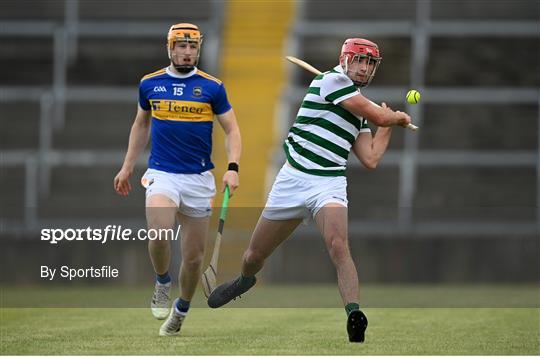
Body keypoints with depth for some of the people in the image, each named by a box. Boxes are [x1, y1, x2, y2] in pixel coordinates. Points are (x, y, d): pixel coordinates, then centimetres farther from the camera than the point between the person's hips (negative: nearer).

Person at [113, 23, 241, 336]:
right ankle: (162, 285, 0)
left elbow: (232, 130, 2)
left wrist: (233, 167, -14)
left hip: (199, 179, 0)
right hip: (161, 174, 0)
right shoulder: (150, 84, 5)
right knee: (159, 233, -27)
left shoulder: (212, 87, -1)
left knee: (194, 256, 5)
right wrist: (128, 167, 20)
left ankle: (181, 310, 28)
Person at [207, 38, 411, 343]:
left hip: (330, 185, 3)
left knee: (339, 246, -28)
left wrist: (389, 126, 15)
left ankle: (354, 313, -39)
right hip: (294, 179, -3)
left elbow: (371, 159, 13)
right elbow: (379, 116, -9)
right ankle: (245, 281, 46)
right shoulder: (331, 80, -4)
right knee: (255, 256, 12)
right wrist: (400, 117, 11)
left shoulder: (360, 114, 18)